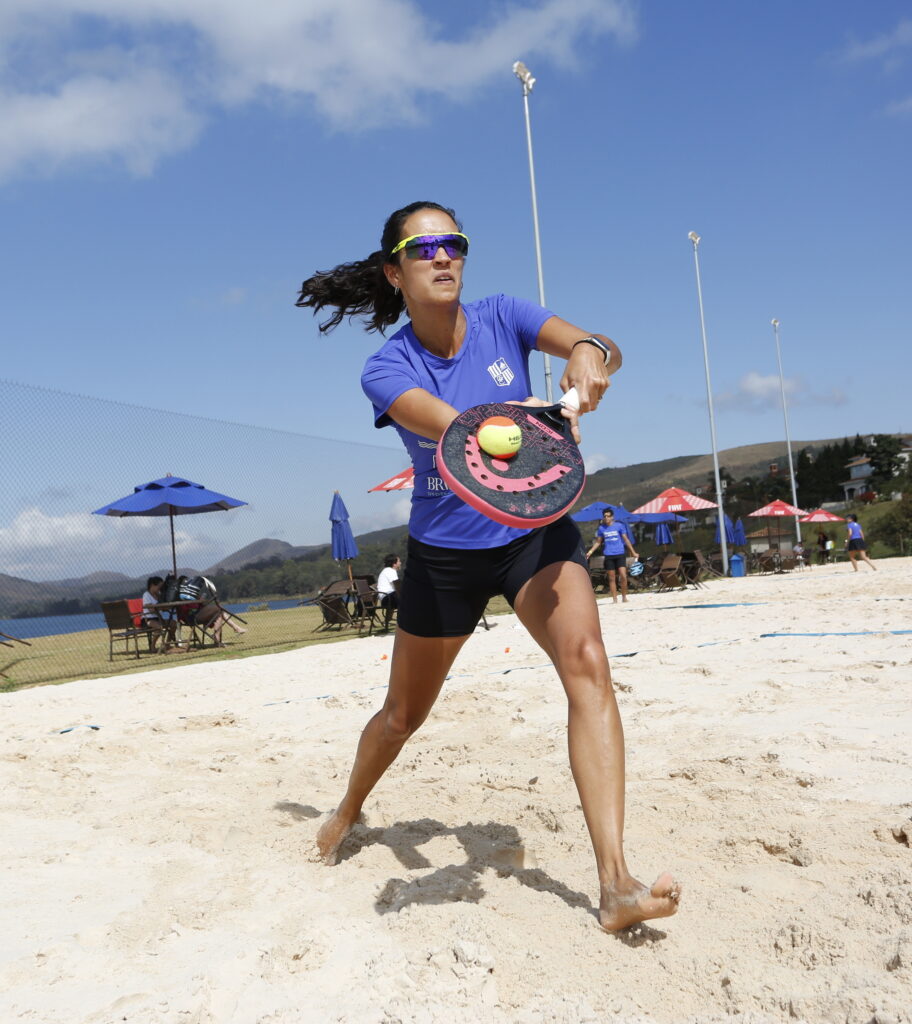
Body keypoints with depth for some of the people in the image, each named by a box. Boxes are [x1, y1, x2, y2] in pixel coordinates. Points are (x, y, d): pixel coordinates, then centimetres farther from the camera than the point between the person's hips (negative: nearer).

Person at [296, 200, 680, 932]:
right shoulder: (387, 369, -13)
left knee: (586, 660, -27)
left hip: (535, 532, 1)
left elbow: (602, 348, -21)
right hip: (444, 551, 0)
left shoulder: (501, 318, -8)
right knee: (405, 712, 14)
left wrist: (591, 355, -46)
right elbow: (451, 428, -34)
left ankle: (616, 885, -27)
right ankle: (348, 813, 47)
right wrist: (522, 421, -55)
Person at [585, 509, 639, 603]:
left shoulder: (619, 526, 1)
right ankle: (614, 599, 9)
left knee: (623, 576, -12)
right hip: (608, 556, 2)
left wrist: (633, 552, 2)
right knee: (611, 578, 3)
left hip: (620, 554, -2)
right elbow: (598, 542, 15)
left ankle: (624, 597, 4)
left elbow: (626, 539, 4)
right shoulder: (601, 528, 7)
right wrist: (591, 551, 1)